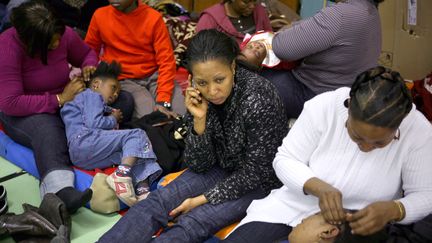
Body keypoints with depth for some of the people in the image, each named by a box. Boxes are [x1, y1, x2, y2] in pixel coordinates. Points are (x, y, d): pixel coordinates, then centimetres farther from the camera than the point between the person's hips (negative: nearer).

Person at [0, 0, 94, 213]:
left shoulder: (64, 34, -9)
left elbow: (87, 54, 13)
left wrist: (89, 67, -11)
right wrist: (59, 99, -28)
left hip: (64, 102, 5)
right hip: (22, 113, -4)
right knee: (47, 129, -42)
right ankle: (61, 190, -62)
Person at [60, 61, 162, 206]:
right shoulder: (92, 95, 10)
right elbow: (93, 123, -9)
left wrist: (112, 118, 17)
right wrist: (113, 119, 9)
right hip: (84, 142, -9)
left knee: (135, 153, 3)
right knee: (136, 134, -13)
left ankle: (142, 190, -21)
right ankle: (121, 175, -34)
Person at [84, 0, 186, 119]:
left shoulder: (153, 17, -8)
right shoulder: (100, 16, -4)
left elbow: (166, 61, -11)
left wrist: (163, 101, -21)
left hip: (154, 76, 1)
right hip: (123, 80, 0)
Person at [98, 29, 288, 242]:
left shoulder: (258, 98, -28)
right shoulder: (199, 97, -13)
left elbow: (255, 172, -20)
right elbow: (199, 165, -11)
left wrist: (203, 199, -18)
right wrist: (199, 120, -26)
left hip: (259, 180, -5)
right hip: (222, 168, 5)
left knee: (193, 223, -24)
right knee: (157, 203, -15)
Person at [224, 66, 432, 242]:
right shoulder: (322, 107, -18)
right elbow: (284, 160, -11)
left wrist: (392, 210, -29)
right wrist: (318, 187, -29)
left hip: (360, 225, 0)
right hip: (296, 206, 1)